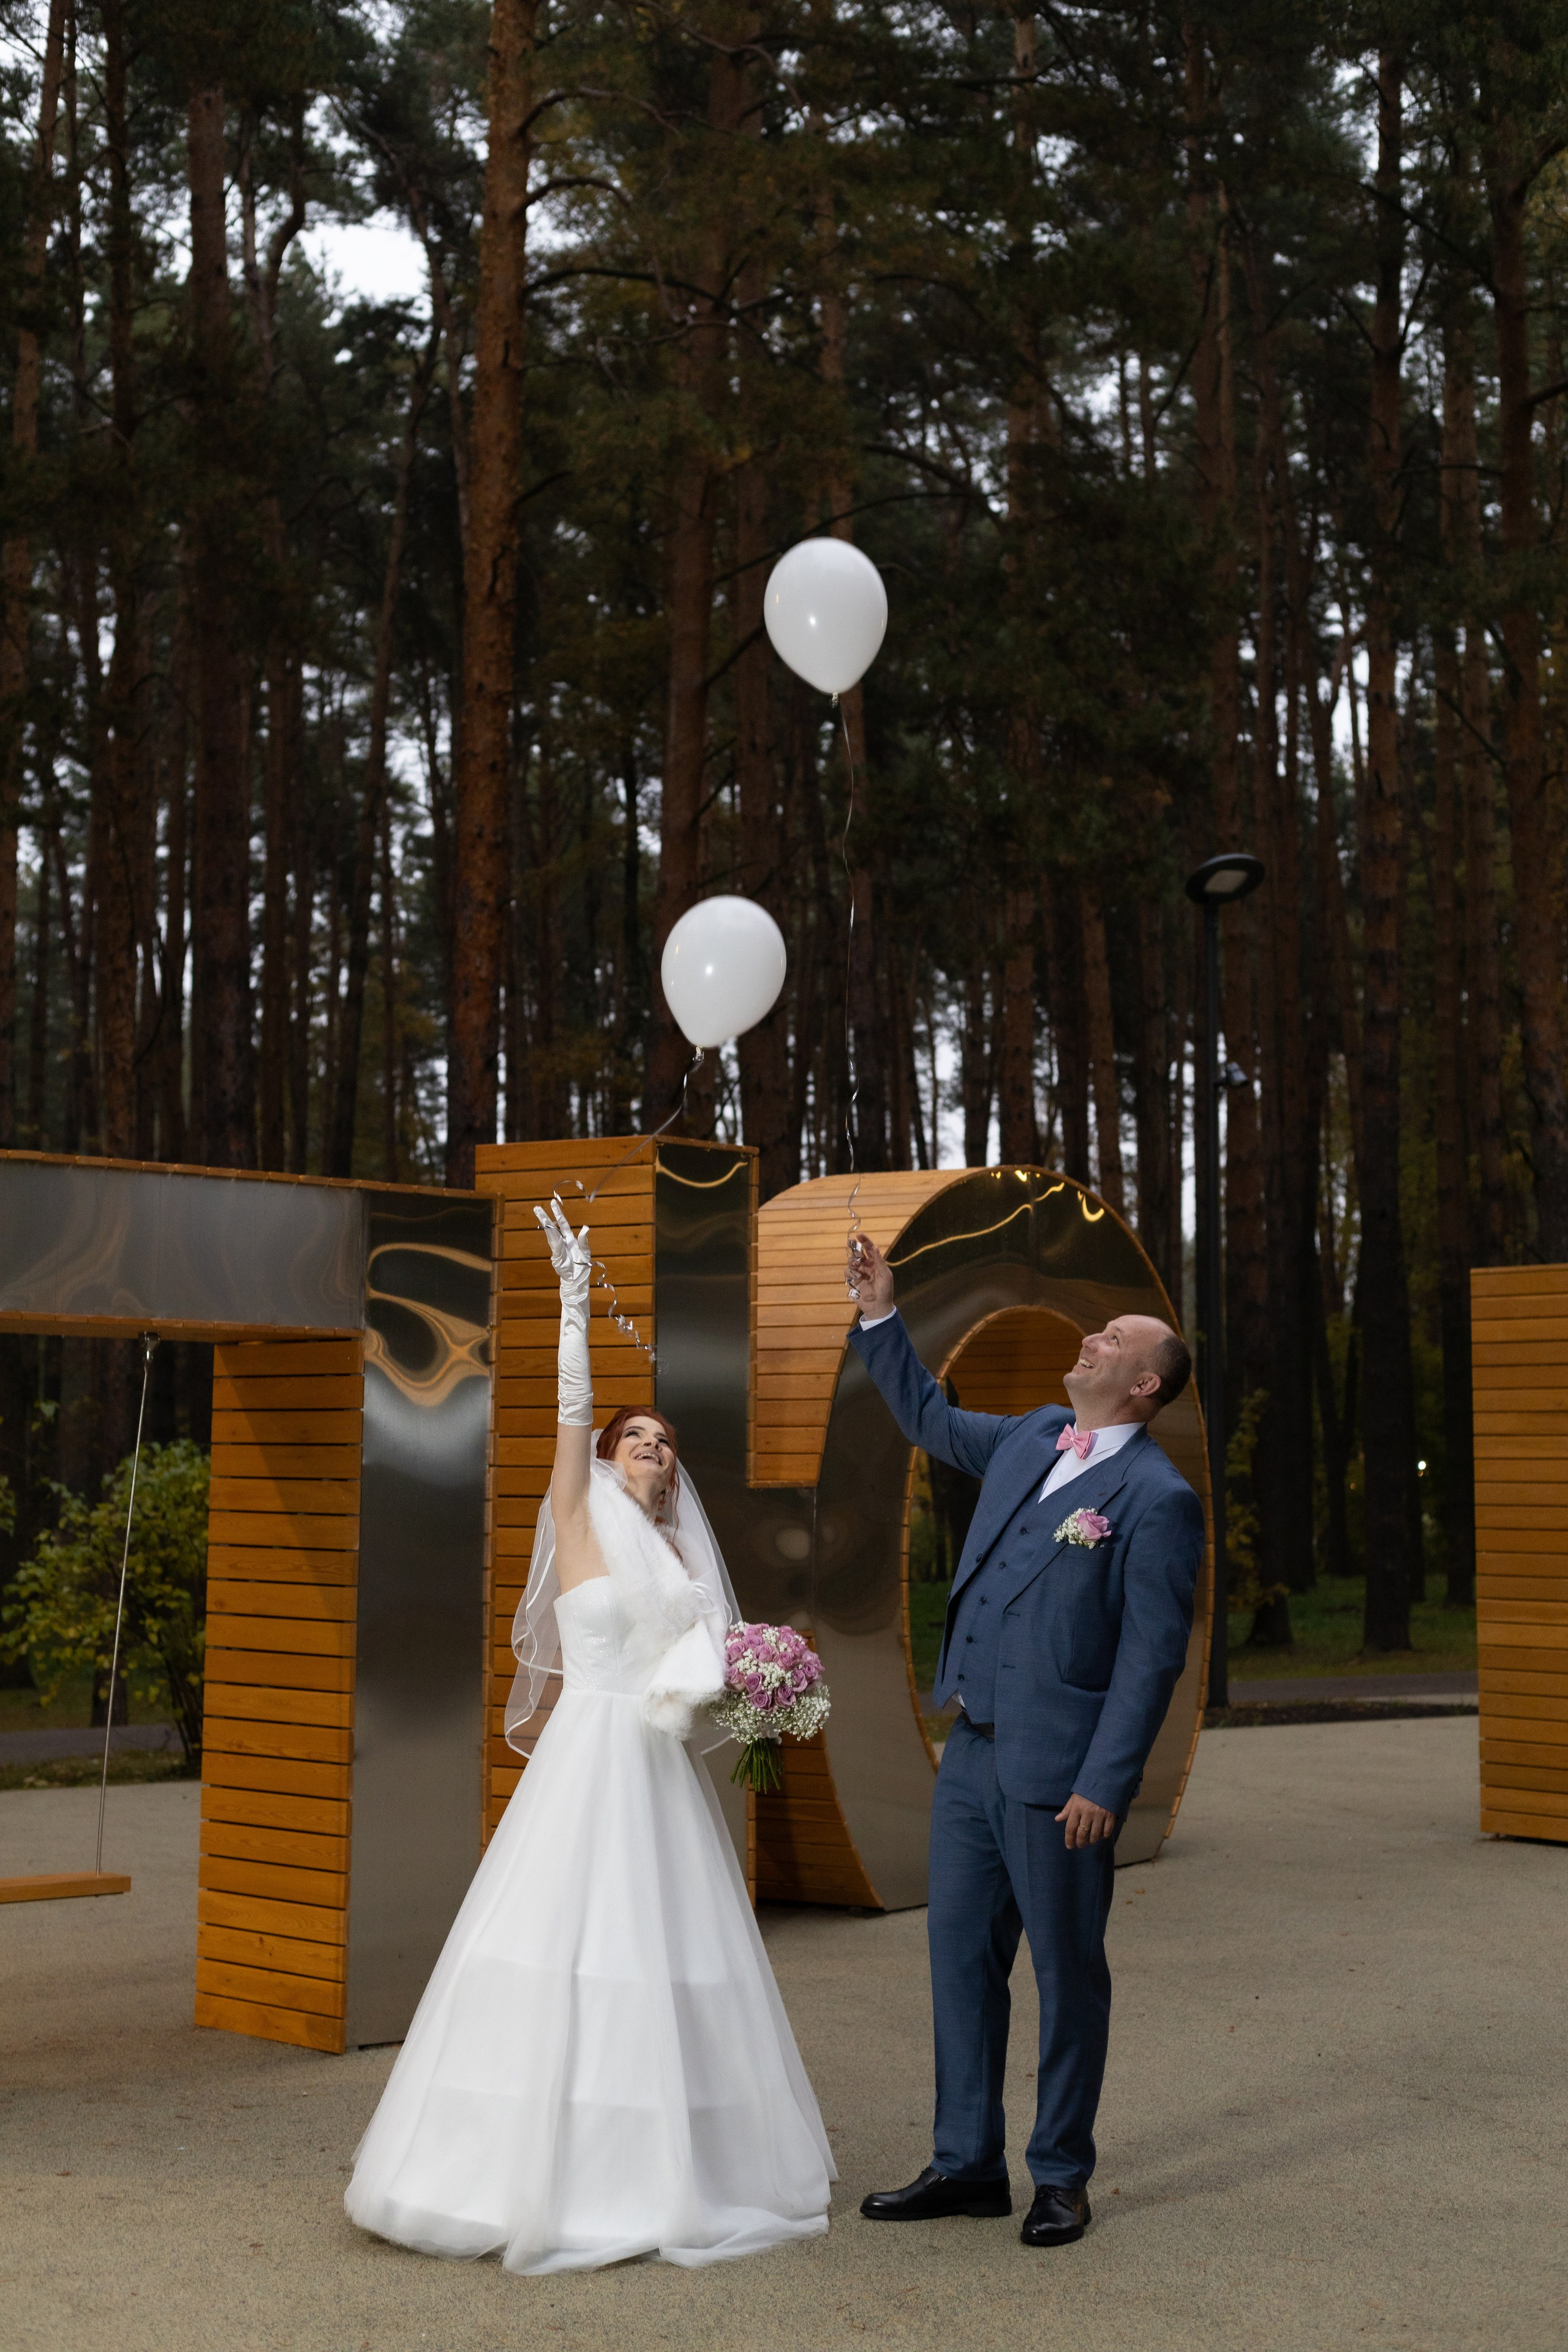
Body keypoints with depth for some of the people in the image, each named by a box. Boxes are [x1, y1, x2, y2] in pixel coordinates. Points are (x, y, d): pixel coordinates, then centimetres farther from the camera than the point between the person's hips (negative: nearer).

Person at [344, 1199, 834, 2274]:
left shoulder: (682, 1555, 15)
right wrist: (574, 1301, -14)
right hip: (591, 1759, -5)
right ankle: (556, 2178, 2)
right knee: (572, 1954, -6)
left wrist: (728, 1693, 1)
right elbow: (572, 1410, -9)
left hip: (669, 1777, 5)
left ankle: (674, 2169, 15)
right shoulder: (579, 1524, 2)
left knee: (675, 1960, 5)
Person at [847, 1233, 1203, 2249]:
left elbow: (1152, 1658, -15)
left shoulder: (1158, 1499, -12)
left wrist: (1105, 1786, -18)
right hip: (973, 1753, 8)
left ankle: (1063, 2179, 20)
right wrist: (880, 1317, 21)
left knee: (1068, 1973, 6)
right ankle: (968, 2165, 24)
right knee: (961, 1957, 13)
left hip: (1058, 1772, -8)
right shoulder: (1032, 1439, 11)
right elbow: (932, 1419, 29)